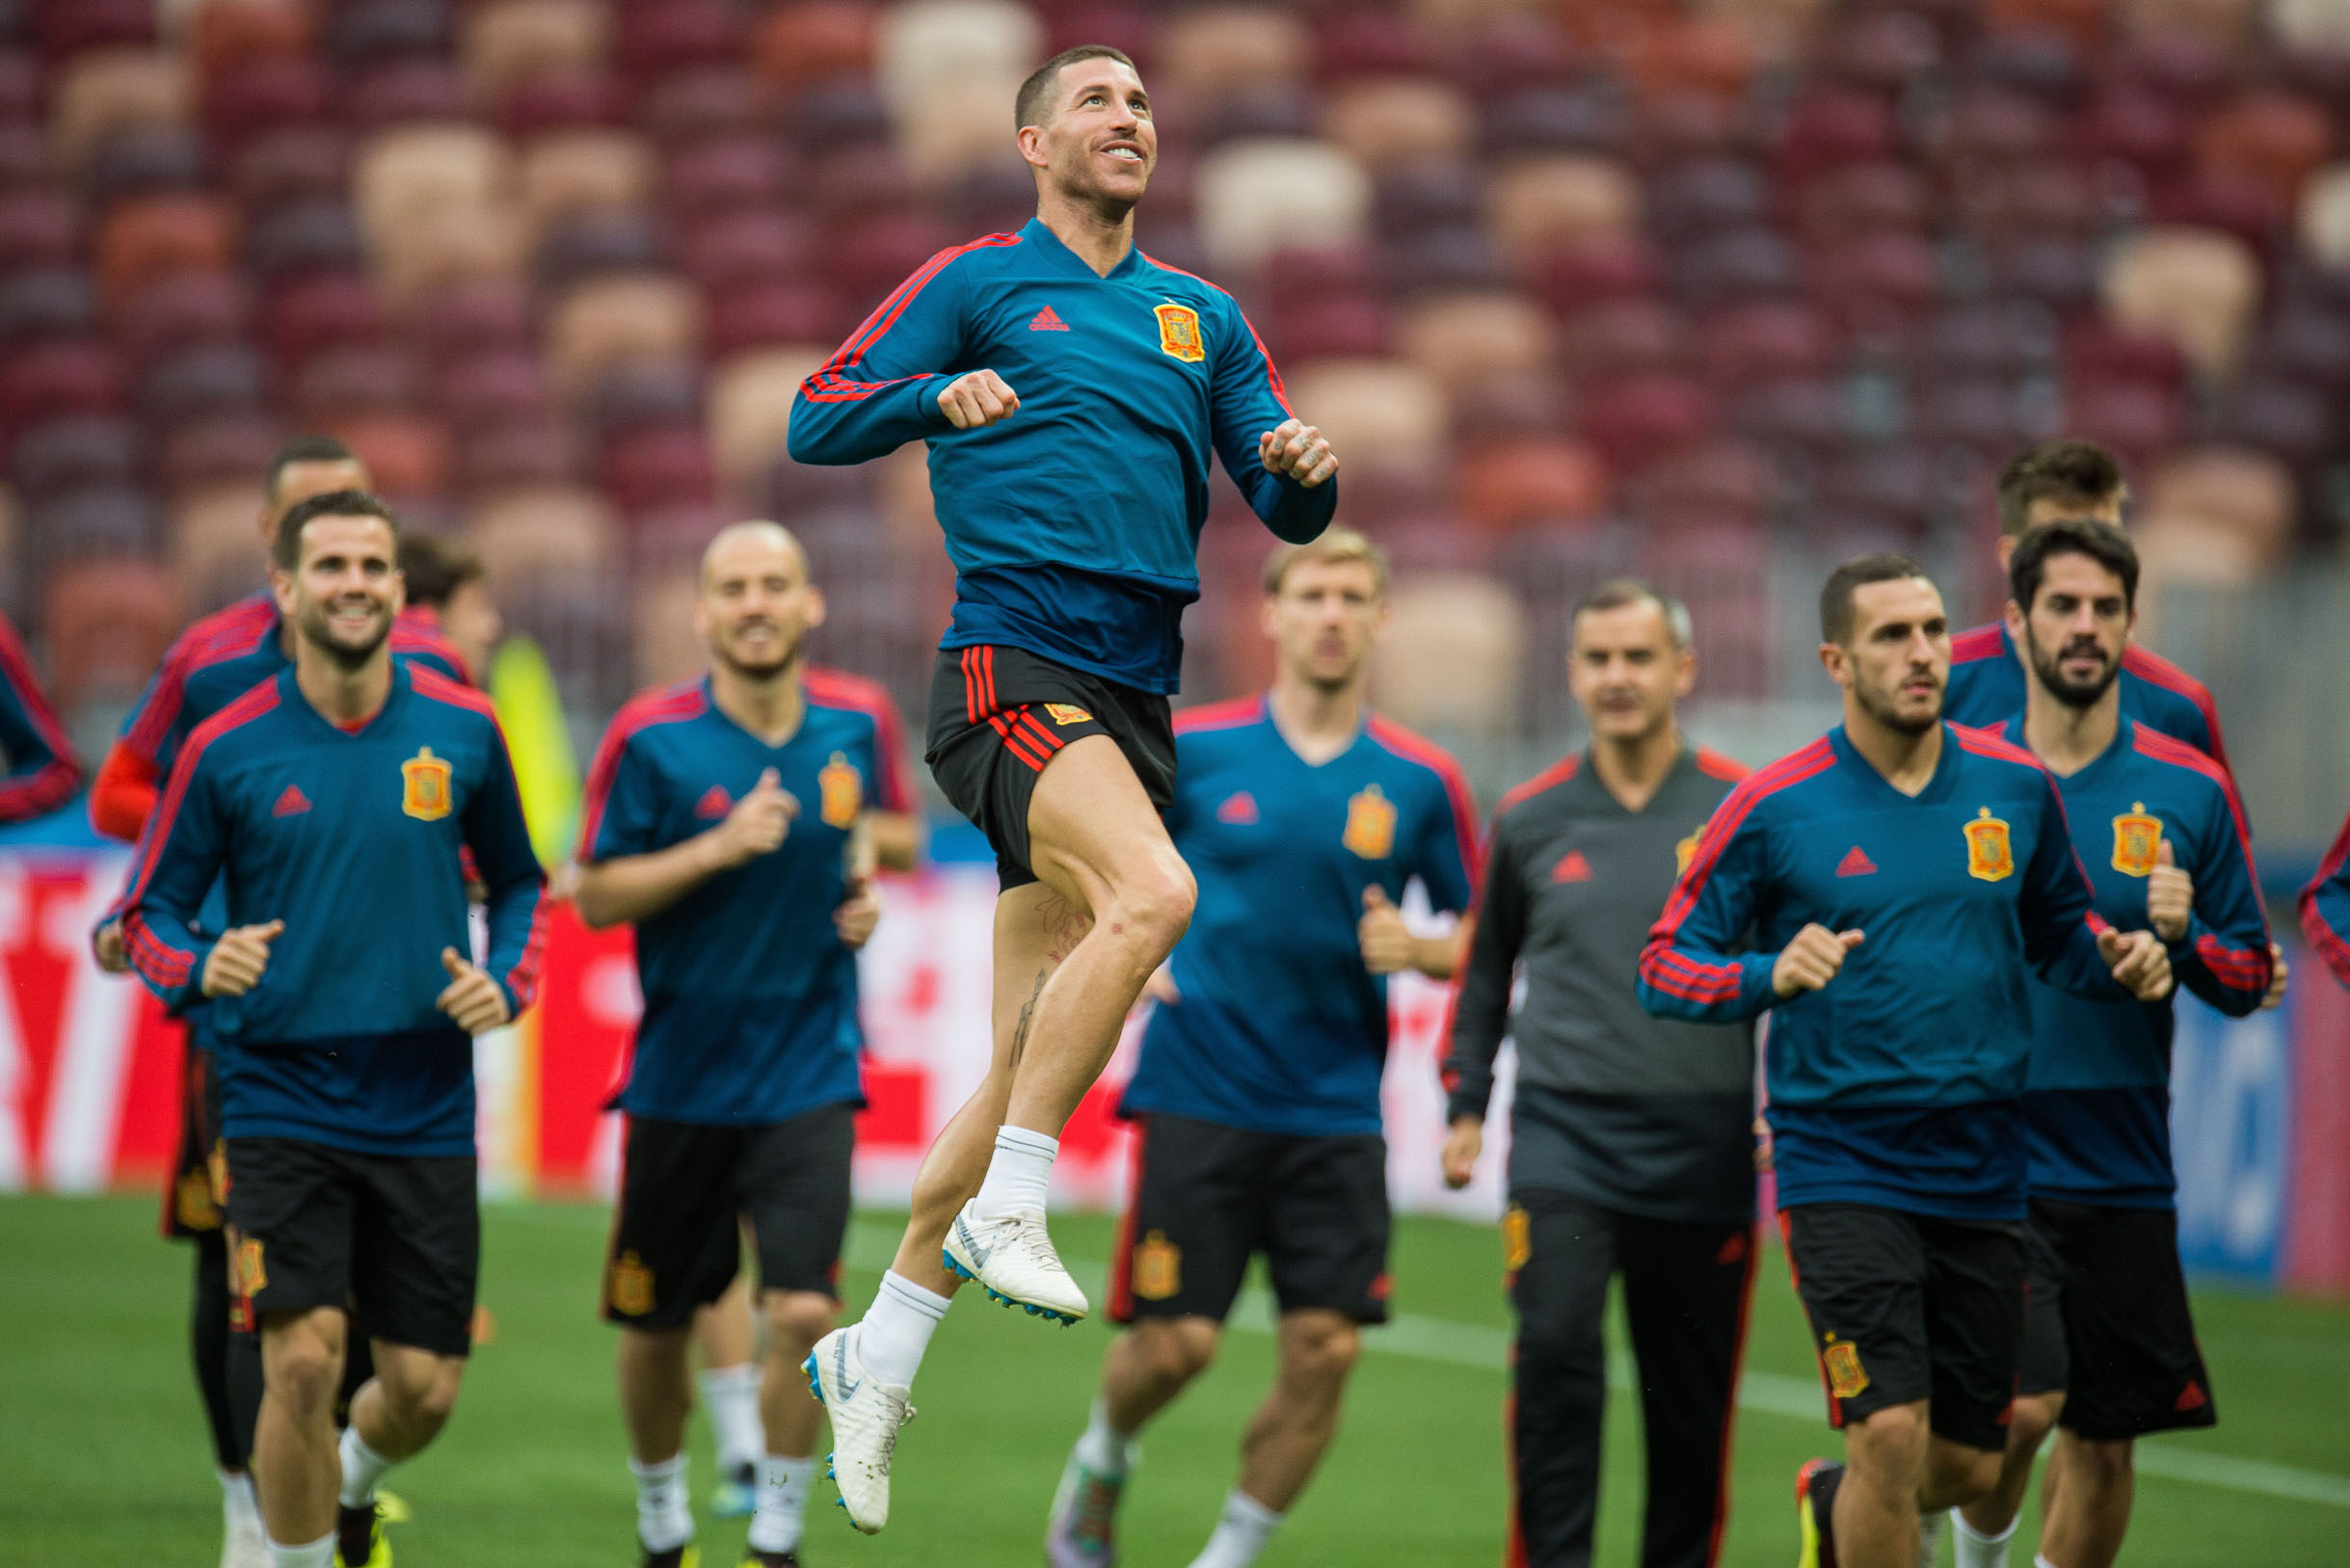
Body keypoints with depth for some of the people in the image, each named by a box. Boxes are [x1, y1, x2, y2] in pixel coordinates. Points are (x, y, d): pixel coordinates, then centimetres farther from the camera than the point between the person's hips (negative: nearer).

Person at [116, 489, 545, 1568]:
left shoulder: (462, 730, 1)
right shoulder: (226, 750, -5)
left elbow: (517, 882, 16)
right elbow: (147, 914, 3)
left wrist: (505, 982, -4)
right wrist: (202, 965, -19)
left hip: (425, 1105, 2)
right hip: (282, 1102, -2)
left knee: (423, 1389, 3)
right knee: (303, 1360, -17)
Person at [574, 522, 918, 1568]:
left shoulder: (857, 723, 0)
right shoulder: (652, 738, -9)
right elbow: (598, 895, -8)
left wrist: (867, 879, 1)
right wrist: (718, 848, -21)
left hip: (809, 1077, 1)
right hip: (682, 1077, -1)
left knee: (802, 1310, -15)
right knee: (655, 1326, 10)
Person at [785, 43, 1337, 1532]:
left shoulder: (1202, 315, 20)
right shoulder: (977, 283, 6)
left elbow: (1287, 508, 17)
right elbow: (817, 420, 3)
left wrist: (1305, 470, -6)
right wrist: (940, 395, -15)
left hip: (1135, 696, 6)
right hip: (1012, 666, -6)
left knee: (1027, 1063, 5)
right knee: (1152, 893, -33)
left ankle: (876, 1355, 15)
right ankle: (1005, 1210, -23)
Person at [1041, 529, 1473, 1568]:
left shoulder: (1420, 782, 3)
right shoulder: (1189, 750, -1)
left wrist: (1414, 950, -9)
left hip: (1338, 1111, 2)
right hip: (1201, 1089, -2)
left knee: (1325, 1351, -6)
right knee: (1176, 1341, -6)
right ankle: (1102, 1462, 27)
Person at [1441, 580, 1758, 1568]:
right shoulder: (1530, 820, 8)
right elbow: (1486, 968, 21)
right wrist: (1464, 1105, 14)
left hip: (1702, 1145, 0)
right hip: (1562, 1130, 0)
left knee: (1691, 1403, 4)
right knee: (1555, 1348, -18)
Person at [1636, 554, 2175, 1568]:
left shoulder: (2016, 789, 4)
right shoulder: (1774, 808, -6)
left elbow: (2059, 932, 19)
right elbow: (1663, 967, -3)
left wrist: (2121, 961, -4)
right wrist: (1770, 976, -23)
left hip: (1983, 1171, 4)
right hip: (1841, 1168, -4)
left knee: (1970, 1465, 10)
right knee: (1893, 1435, -18)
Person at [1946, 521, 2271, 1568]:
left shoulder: (2190, 791, 3)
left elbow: (2249, 979, 6)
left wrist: (2183, 939, -14)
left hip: (2124, 1166, 2)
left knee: (2105, 1438, 6)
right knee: (2022, 1404, -17)